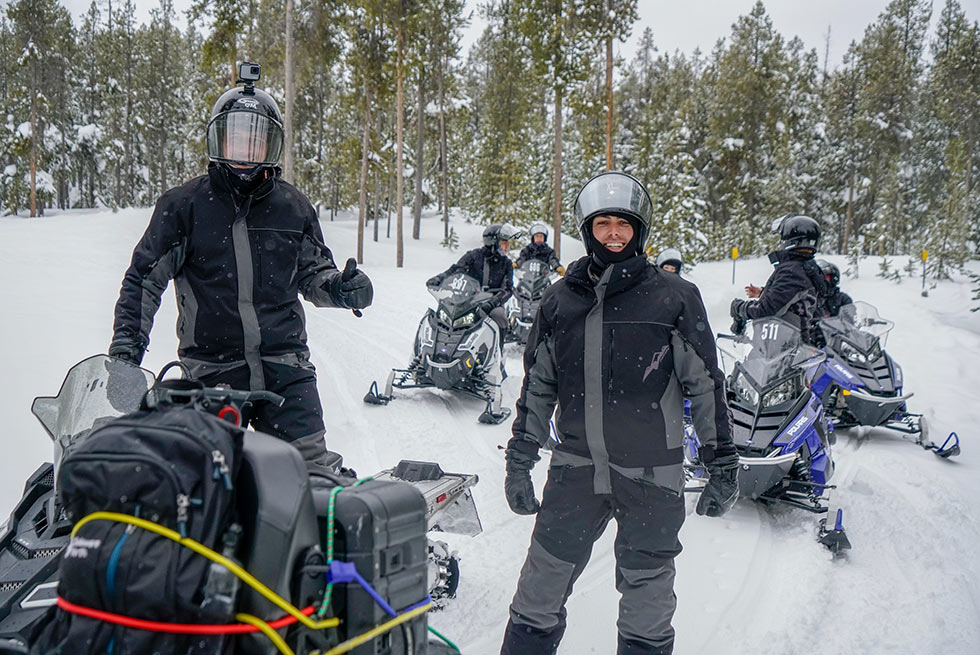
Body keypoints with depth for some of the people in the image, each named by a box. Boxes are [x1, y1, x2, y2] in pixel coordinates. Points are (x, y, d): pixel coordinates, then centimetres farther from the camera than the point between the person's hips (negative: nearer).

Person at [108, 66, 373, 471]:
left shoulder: (293, 207, 9)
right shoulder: (183, 206, 4)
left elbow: (313, 275, 18)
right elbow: (143, 280, 7)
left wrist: (339, 288, -4)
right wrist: (126, 347, -2)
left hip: (285, 367, 1)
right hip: (211, 372, -1)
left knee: (313, 471, -2)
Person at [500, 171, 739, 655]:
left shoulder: (675, 298, -3)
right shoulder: (559, 300, 6)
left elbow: (706, 385, 1)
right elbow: (536, 387, 12)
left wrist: (722, 464, 2)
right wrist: (519, 461, 11)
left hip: (652, 474, -2)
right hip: (575, 469, 3)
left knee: (647, 589, 12)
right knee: (542, 582, 9)